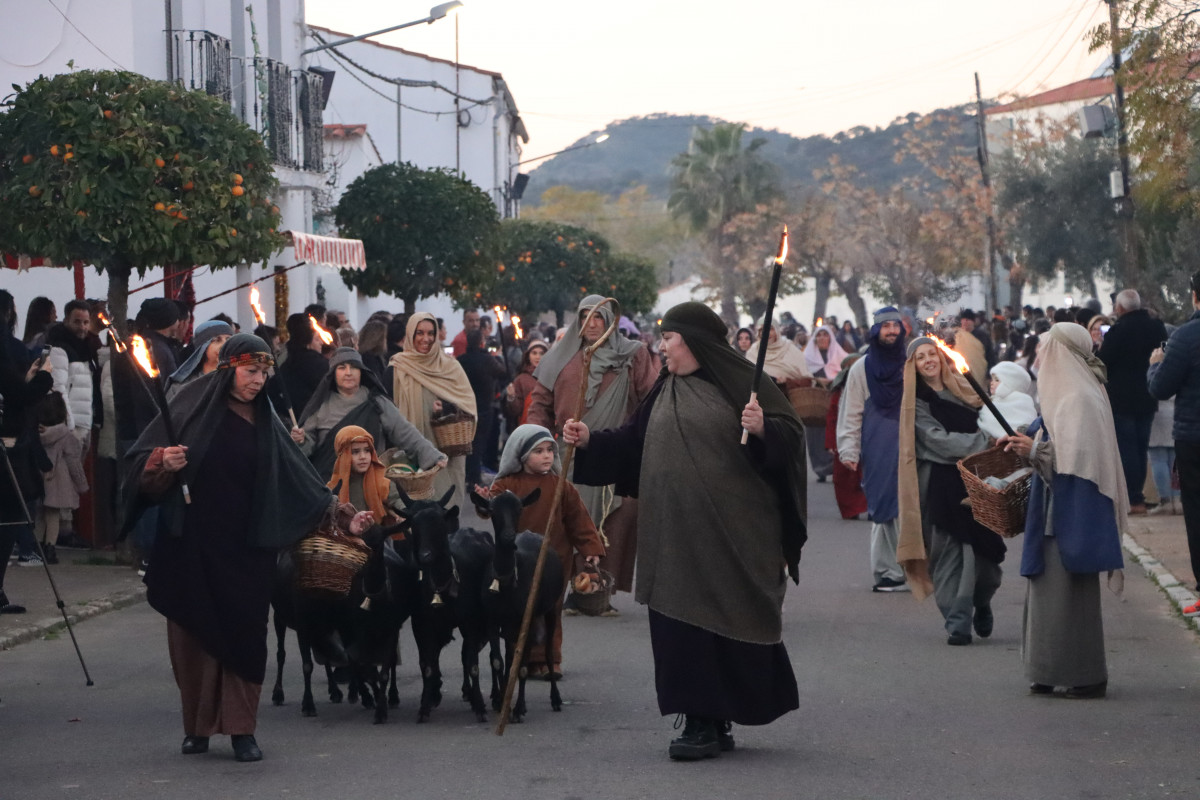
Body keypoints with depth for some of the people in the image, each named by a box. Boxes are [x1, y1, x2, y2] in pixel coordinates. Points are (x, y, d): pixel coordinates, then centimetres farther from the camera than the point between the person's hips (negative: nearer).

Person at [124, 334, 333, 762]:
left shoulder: (264, 421, 7)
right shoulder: (193, 406, -3)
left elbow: (300, 479, 11)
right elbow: (142, 462, -4)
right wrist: (163, 462, -24)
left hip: (244, 548, 2)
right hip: (191, 544, -2)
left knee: (243, 630, -3)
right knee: (194, 630, 3)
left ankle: (241, 728, 2)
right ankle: (197, 725, 14)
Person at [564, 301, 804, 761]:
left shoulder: (741, 381, -3)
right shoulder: (665, 392, 17)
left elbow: (791, 434, -8)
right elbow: (632, 445, 19)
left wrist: (763, 428, -28)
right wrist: (590, 441, 6)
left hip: (730, 530, -6)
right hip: (675, 533, 6)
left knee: (724, 620, -3)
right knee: (683, 623, 3)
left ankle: (709, 726, 1)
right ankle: (707, 722, 10)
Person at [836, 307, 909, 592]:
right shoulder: (861, 368, 7)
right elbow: (850, 414, 5)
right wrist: (848, 450, -3)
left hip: (909, 449, 1)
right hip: (877, 453, -1)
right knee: (882, 513, -2)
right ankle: (887, 571, 2)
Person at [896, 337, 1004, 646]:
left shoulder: (962, 392, 16)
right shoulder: (916, 403, 2)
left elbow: (983, 426, 21)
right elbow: (938, 440, -9)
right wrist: (983, 442, -11)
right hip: (939, 484, -4)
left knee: (984, 547, -2)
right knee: (949, 551, -9)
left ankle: (982, 602, 24)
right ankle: (957, 621, -3)